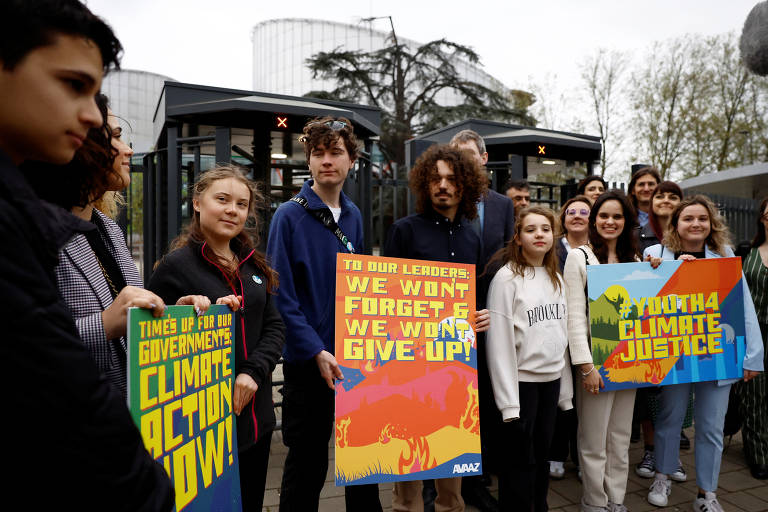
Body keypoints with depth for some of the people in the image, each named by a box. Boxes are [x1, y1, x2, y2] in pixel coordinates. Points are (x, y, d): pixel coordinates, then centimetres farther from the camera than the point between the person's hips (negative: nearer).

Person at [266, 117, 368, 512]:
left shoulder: (353, 216, 7)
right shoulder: (290, 216, -9)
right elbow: (282, 296, -14)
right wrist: (317, 352, -18)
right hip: (308, 361, -5)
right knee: (307, 463, 9)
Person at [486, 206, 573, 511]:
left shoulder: (556, 278, 9)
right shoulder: (507, 278, -12)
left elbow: (562, 334, 13)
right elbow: (499, 342, -14)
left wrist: (566, 389, 10)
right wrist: (508, 400, -16)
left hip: (552, 379, 6)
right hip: (521, 380, -6)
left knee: (542, 454, 16)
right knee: (520, 460, 5)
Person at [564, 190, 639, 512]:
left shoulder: (633, 259, 12)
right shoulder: (579, 257, -6)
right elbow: (575, 315, -12)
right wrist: (586, 366, -17)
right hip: (596, 360, -5)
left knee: (621, 437, 14)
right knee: (594, 440, 3)